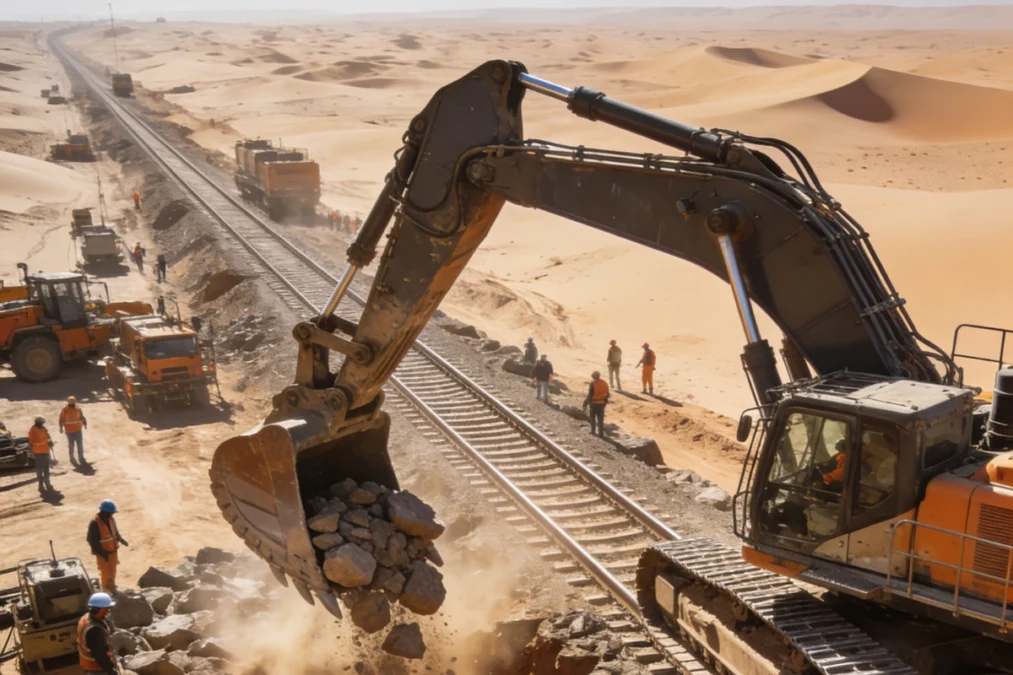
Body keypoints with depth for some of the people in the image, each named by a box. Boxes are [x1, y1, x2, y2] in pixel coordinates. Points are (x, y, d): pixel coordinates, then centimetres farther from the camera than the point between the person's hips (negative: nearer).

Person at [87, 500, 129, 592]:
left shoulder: (111, 519, -2)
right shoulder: (95, 523, -24)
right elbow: (91, 540, -21)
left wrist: (121, 540, -2)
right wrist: (102, 553, -24)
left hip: (113, 551, 7)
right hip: (103, 553, -7)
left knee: (113, 571, 20)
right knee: (106, 573, 2)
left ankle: (112, 589, 38)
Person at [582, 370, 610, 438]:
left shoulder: (593, 384, -17)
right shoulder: (605, 383, 1)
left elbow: (589, 396, -17)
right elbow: (607, 394, 8)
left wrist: (586, 404, -9)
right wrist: (605, 401, 22)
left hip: (594, 404, -4)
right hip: (602, 403, 4)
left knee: (593, 417, 18)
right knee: (600, 419, 9)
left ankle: (593, 430, 25)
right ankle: (601, 434, 5)